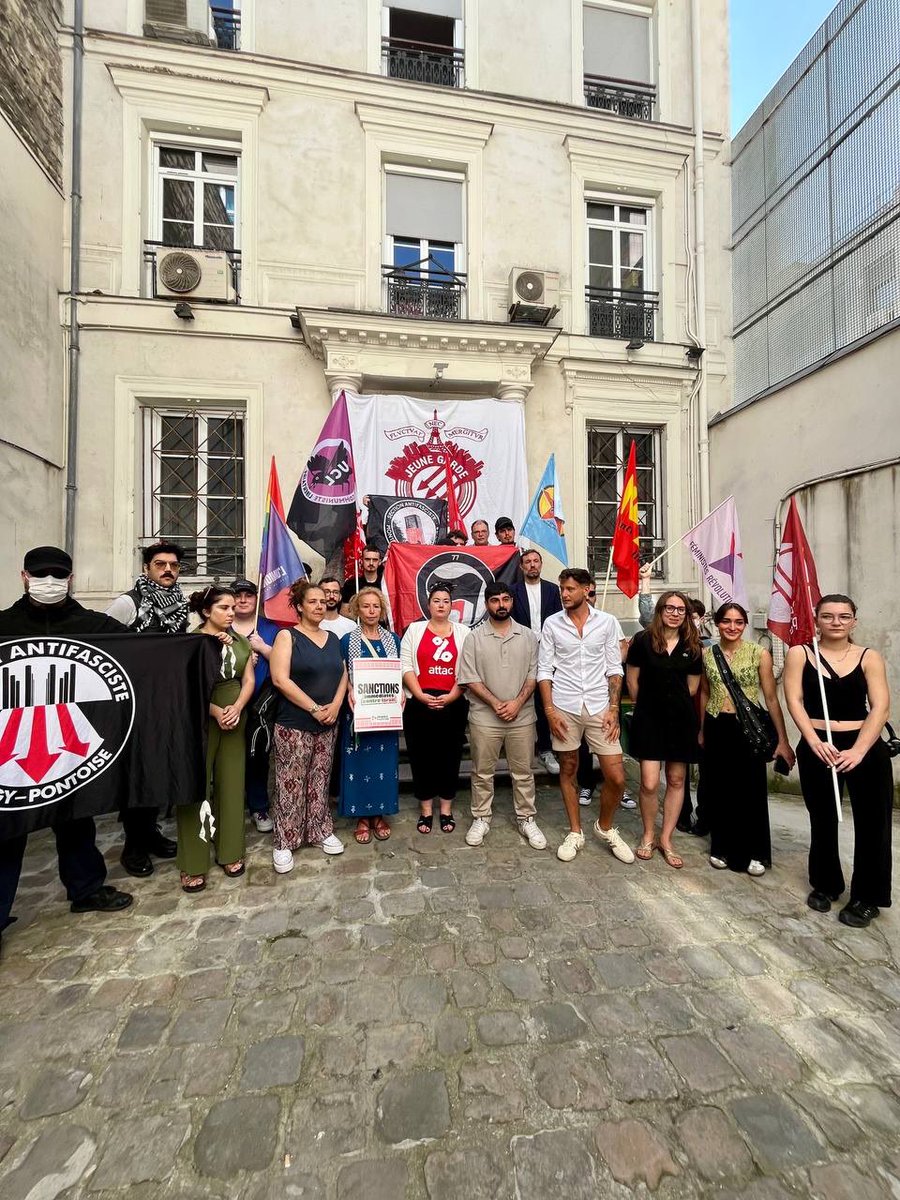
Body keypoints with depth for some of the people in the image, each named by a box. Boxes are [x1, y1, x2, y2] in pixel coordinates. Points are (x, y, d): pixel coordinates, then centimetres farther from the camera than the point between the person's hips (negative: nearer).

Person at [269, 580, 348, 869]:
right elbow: (281, 679, -15)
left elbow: (343, 674, 10)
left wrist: (335, 706, -7)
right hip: (294, 725, -5)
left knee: (320, 781, 14)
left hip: (328, 725, 5)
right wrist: (314, 709, -16)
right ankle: (284, 842, 17)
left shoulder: (332, 638, 11)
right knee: (291, 784, 2)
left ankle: (321, 831, 28)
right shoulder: (287, 636, -6)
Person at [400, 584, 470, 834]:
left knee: (450, 755, 7)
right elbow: (406, 666, -1)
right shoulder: (414, 629, 6)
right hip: (419, 704, 0)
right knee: (421, 756, 6)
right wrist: (421, 696, -11)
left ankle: (446, 809, 23)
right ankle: (425, 809, 22)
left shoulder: (463, 632, 7)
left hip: (453, 705, 0)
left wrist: (450, 697, -11)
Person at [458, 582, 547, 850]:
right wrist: (496, 704, -14)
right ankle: (481, 818, 27)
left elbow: (533, 674, 2)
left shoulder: (527, 635, 4)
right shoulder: (474, 637, -2)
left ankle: (526, 819, 28)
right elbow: (469, 678, -6)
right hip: (484, 717, -1)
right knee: (483, 772, 10)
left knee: (523, 772, 12)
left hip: (522, 716, 2)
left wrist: (517, 702, -12)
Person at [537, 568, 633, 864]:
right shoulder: (551, 624, -1)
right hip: (564, 707, 0)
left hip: (599, 707, 0)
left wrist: (613, 710, -5)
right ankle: (575, 833, 30)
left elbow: (614, 669, 3)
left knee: (617, 777, 1)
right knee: (568, 770, 11)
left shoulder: (606, 622, 1)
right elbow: (544, 670, 0)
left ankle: (605, 828, 29)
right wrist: (550, 711, -8)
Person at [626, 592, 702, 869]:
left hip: (681, 719, 3)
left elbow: (692, 688, 11)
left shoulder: (692, 647, 2)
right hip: (649, 718, -3)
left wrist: (673, 702, 11)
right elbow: (632, 682, 0)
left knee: (676, 780, 10)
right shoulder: (642, 640, -7)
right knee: (649, 783, -4)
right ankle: (648, 835, 20)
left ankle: (665, 840, 25)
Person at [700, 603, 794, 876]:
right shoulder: (707, 654, 2)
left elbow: (771, 699, -4)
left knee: (751, 792, 5)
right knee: (719, 791, 11)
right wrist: (701, 731, 16)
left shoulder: (759, 654, -6)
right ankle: (722, 847, 28)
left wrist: (782, 739, -6)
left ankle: (755, 853, 25)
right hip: (716, 728, 3)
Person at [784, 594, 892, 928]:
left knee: (872, 823, 4)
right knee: (822, 820, 14)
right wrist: (815, 743, -17)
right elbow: (794, 701, -6)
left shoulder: (869, 657, 0)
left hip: (866, 748, 0)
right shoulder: (799, 654, 0)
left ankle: (867, 897, 23)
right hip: (817, 747, 0)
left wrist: (858, 750, -17)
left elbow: (880, 706, -7)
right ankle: (825, 885, 33)